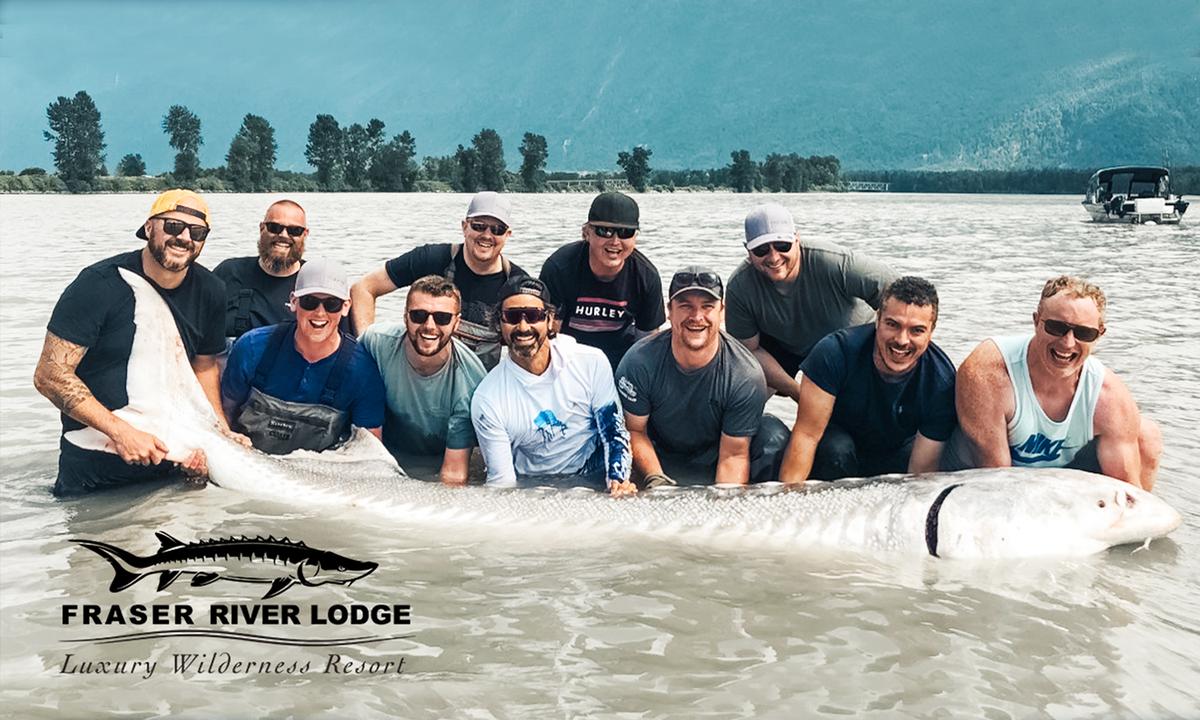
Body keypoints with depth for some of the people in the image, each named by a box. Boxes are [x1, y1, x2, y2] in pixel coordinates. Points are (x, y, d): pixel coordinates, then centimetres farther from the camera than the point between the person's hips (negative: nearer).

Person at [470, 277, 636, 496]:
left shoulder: (591, 363, -6)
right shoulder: (487, 401, -9)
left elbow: (614, 431, 1)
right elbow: (501, 480, -7)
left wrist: (618, 480, -17)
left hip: (594, 482, 1)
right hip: (529, 489, -1)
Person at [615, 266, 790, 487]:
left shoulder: (747, 375, -23)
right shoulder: (639, 362, -22)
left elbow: (733, 455, -20)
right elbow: (634, 429, -11)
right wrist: (655, 480, -26)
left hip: (714, 455, -1)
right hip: (658, 458, 2)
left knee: (774, 437, -26)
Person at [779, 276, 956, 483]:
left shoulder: (942, 383, -25)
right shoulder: (836, 352, -29)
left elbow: (922, 470, -22)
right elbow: (806, 435, -28)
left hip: (897, 455, 2)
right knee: (836, 449, -35)